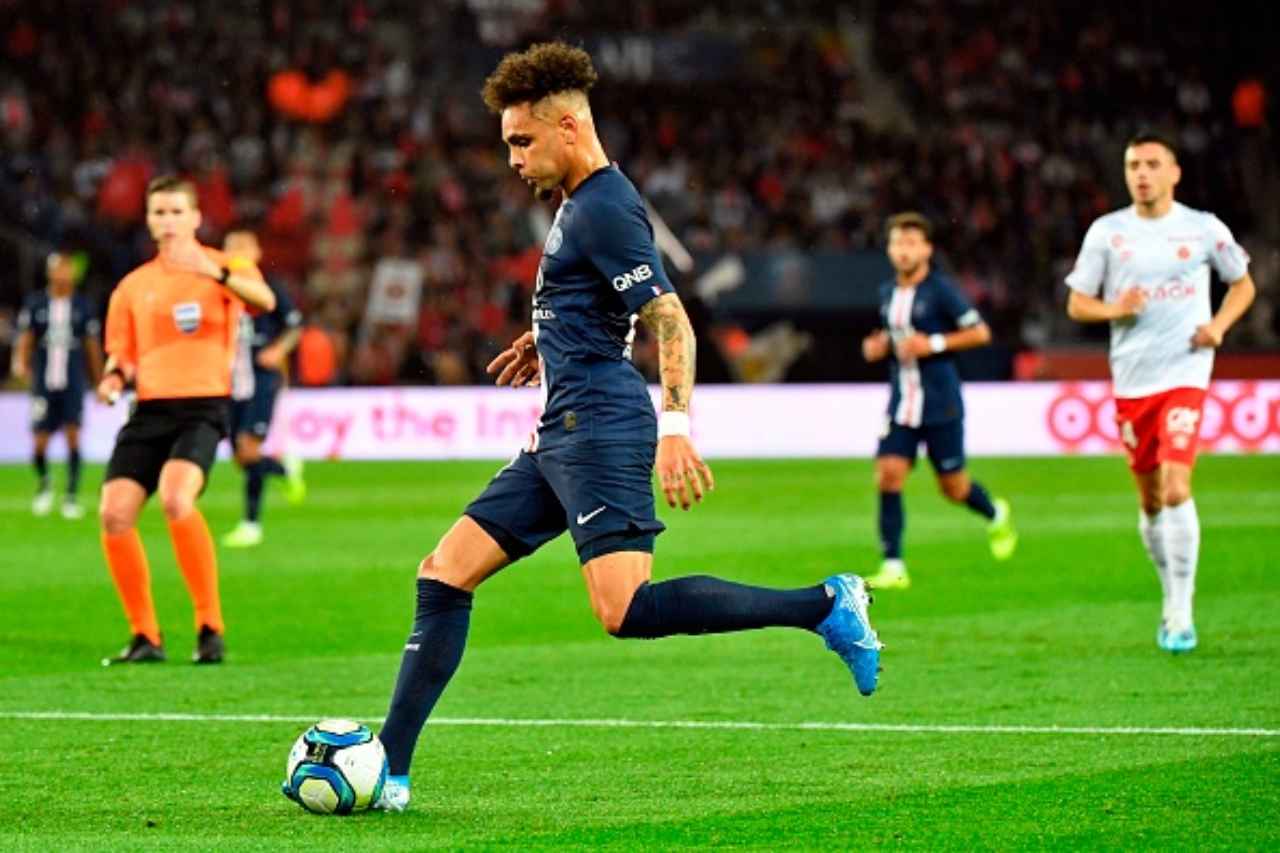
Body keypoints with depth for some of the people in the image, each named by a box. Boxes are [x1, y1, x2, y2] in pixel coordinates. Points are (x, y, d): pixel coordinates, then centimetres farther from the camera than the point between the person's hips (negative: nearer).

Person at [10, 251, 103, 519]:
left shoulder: (83, 306, 4)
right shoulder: (35, 304, 2)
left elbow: (92, 346, 10)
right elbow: (25, 339, 3)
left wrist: (100, 383, 12)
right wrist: (20, 363, -17)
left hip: (73, 383, 0)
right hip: (44, 384, 0)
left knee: (73, 437, -11)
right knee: (39, 444, -1)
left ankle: (71, 496, -3)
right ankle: (43, 484, 28)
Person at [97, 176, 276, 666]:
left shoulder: (224, 269, 3)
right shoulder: (133, 287, 16)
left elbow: (264, 300, -18)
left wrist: (216, 273, -37)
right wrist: (114, 377, -4)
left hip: (201, 408, -5)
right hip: (149, 409, 5)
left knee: (175, 499, -29)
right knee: (115, 513, -11)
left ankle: (210, 628, -17)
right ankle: (144, 637, 4)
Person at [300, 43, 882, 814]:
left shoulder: (605, 209, -11)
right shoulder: (581, 203, 19)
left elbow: (671, 320, -20)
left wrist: (675, 423, -30)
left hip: (599, 427, -10)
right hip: (561, 435, 10)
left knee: (627, 610, -23)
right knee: (444, 575, 6)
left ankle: (825, 606, -16)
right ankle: (388, 771, 5)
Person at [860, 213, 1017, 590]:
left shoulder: (941, 290, -10)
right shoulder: (888, 293, 9)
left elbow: (980, 333, -9)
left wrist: (934, 345, -18)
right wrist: (880, 344, 5)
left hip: (940, 405, -5)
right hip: (901, 402, 5)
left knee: (954, 487, 4)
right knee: (888, 474, -12)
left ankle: (996, 515, 38)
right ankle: (893, 566, -8)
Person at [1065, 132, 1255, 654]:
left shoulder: (1203, 229, 1)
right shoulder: (1107, 232, 5)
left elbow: (1242, 283, 15)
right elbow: (1077, 303, 8)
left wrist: (1220, 325, -3)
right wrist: (1114, 309, -13)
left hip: (1184, 374, -3)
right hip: (1130, 380, 3)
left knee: (1176, 488, -18)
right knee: (1150, 501, 9)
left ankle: (1181, 613, -15)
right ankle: (1171, 597, 27)